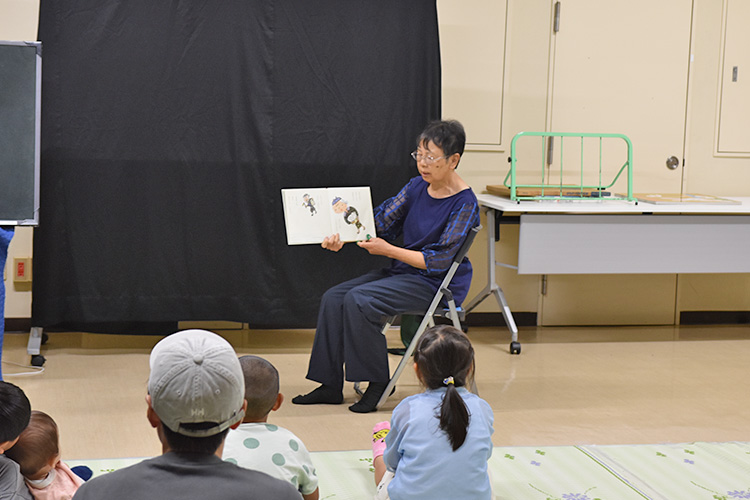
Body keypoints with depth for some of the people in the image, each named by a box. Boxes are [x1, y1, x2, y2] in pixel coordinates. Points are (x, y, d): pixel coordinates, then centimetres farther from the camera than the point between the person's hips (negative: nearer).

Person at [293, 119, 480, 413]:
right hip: (403, 272, 8)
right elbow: (381, 220, 4)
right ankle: (330, 386, 2)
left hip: (436, 283, -8)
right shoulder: (417, 187, 4)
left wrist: (387, 250, -17)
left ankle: (378, 381, -10)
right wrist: (342, 238, -14)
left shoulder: (464, 204, -17)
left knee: (358, 300, -24)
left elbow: (437, 261, -19)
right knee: (333, 298, -5)